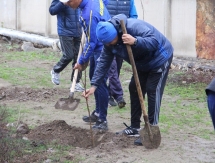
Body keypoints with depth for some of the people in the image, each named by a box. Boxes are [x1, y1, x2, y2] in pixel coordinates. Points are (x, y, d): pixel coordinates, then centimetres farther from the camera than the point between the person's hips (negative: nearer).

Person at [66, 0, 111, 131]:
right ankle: (98, 113, 31)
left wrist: (81, 62, -13)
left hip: (102, 50, -10)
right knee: (94, 79, 19)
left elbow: (91, 42, -23)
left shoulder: (89, 14, -30)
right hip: (99, 46, 10)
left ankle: (103, 121, -3)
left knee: (100, 82, -8)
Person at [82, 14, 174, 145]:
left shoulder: (133, 27, -35)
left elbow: (155, 41, -40)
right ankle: (135, 127, 18)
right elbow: (104, 63, -8)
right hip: (143, 63, 8)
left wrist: (135, 41, -55)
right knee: (134, 89, 8)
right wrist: (94, 85, -14)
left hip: (160, 58, -8)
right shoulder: (109, 39, -10)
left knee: (153, 91, -12)